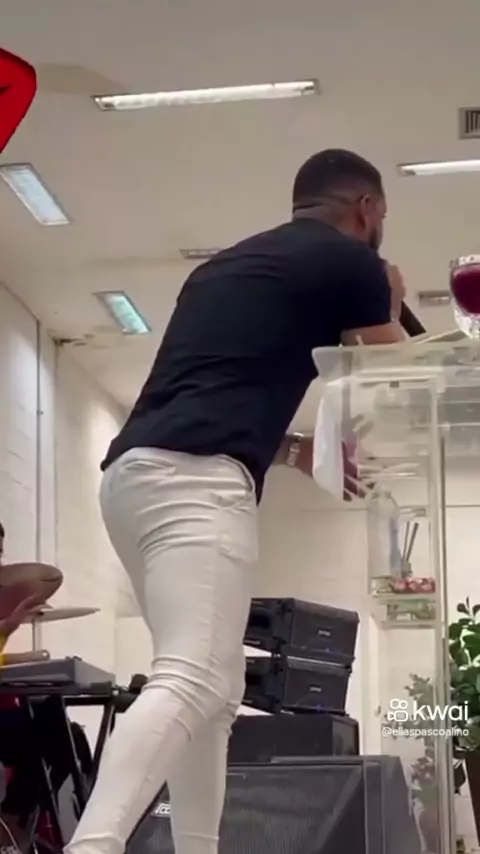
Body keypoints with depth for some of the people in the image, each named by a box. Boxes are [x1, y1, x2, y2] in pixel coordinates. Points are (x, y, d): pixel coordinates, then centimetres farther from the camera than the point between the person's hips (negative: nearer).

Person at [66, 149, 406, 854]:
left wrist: (302, 452, 34)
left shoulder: (228, 263, 30)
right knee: (190, 684, -21)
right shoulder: (348, 260, 8)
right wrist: (387, 313, 36)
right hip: (194, 482, -9)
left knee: (215, 691, 15)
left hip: (134, 474, 9)